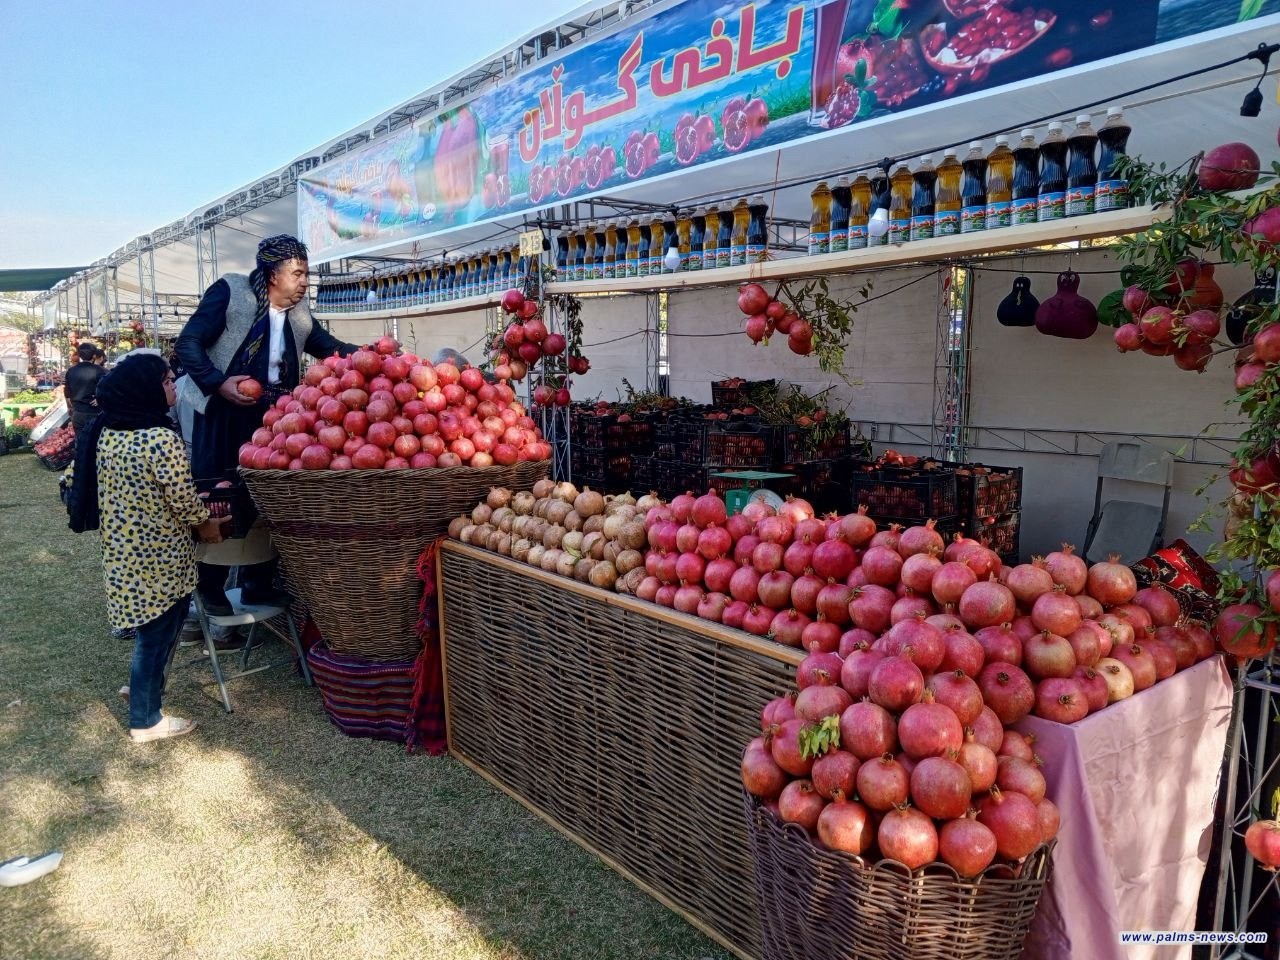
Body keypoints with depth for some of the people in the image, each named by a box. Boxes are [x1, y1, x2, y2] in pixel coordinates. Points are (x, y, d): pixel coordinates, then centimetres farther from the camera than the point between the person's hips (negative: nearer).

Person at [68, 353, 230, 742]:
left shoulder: (105, 432, 1)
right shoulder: (163, 440, -26)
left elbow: (87, 486, 13)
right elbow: (183, 499, -20)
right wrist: (206, 523, 2)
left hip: (122, 553, 8)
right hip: (158, 560, -8)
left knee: (149, 629, 28)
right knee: (158, 635, 8)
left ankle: (144, 684, 45)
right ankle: (146, 720, 22)